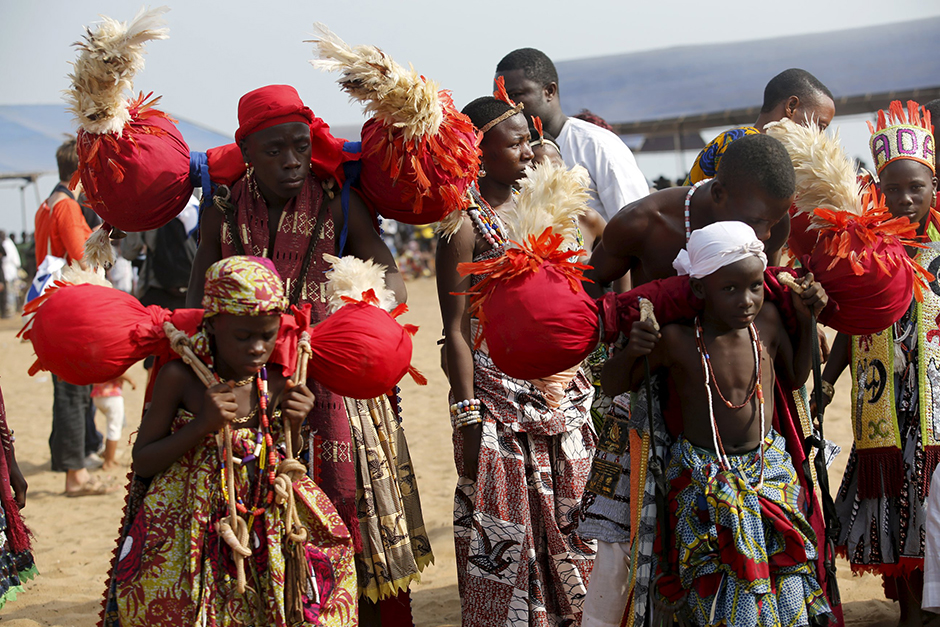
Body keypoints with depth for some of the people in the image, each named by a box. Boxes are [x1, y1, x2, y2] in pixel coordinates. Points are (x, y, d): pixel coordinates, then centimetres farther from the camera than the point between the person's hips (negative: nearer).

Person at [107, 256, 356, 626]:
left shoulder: (277, 384, 0)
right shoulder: (181, 378, -9)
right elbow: (142, 463, -7)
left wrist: (293, 426, -8)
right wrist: (202, 425, -19)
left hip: (262, 524, 3)